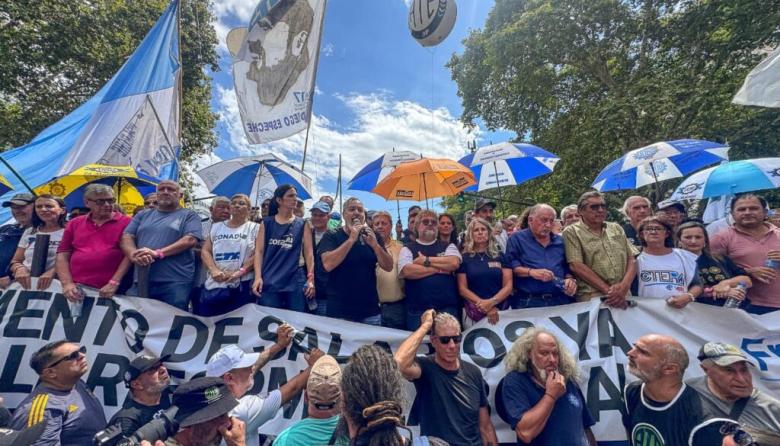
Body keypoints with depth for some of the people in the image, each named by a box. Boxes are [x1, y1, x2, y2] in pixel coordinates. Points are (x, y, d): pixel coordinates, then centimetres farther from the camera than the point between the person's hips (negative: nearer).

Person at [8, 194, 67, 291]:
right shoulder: (29, 232, 18)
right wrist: (19, 268, -5)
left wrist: (52, 271, -22)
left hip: (53, 283, -4)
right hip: (26, 283, 4)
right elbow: (15, 261, 18)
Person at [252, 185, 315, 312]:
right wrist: (258, 277, -7)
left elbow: (309, 253, 2)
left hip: (295, 283, 0)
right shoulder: (267, 223, 6)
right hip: (269, 283, 0)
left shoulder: (302, 225, 4)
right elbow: (259, 251, 3)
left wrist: (311, 279, -5)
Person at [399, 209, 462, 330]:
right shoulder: (407, 249, 6)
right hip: (417, 310, -1)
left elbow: (454, 263, -10)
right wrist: (439, 268, -8)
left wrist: (426, 260, -8)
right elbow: (407, 271, -12)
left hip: (447, 308, 1)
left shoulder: (448, 246, 11)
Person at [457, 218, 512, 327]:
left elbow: (508, 286, 0)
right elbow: (462, 289, -3)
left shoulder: (500, 256, 6)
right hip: (474, 313, -1)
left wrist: (492, 302, -16)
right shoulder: (465, 258, 1)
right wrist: (484, 306, -15)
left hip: (501, 311, 1)